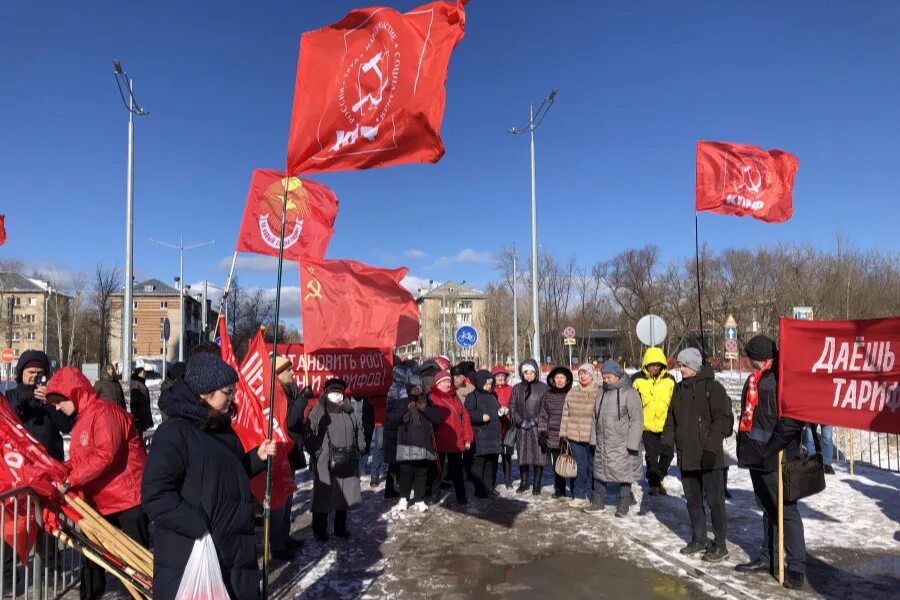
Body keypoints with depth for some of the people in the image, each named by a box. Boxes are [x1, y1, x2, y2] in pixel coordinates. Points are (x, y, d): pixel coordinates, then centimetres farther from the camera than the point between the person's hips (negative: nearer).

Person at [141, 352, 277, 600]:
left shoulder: (220, 427, 10)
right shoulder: (173, 433, -17)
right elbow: (156, 496, -22)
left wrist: (257, 457, 5)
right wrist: (200, 528, -24)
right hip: (190, 556, -8)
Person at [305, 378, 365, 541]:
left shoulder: (348, 413, 13)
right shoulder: (319, 412, -6)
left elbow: (358, 431, 23)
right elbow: (309, 433, -12)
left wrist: (359, 448, 14)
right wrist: (316, 452, -13)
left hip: (346, 463, 6)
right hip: (325, 464, -6)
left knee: (345, 496, 13)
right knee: (323, 497, 0)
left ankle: (341, 527, 28)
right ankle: (320, 531, 15)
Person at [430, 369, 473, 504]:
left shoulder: (455, 398, 12)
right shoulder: (432, 398, -5)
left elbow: (465, 417, 11)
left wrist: (467, 438, 6)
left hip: (456, 441, 5)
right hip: (439, 442, -4)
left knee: (457, 470, 12)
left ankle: (461, 496, 19)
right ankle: (434, 495, 19)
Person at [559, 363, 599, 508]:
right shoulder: (572, 392, 7)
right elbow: (566, 414, 9)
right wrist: (563, 433, 7)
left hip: (593, 437, -3)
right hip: (575, 436, 3)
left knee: (592, 467, 9)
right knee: (580, 466, 10)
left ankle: (590, 497, 20)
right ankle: (579, 496, 20)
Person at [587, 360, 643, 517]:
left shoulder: (629, 393, -12)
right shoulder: (602, 393, 10)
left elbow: (637, 420, -15)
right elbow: (595, 418, 16)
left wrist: (633, 444, -17)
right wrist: (594, 439, 13)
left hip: (622, 445, -6)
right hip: (603, 444, 6)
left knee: (624, 474, 3)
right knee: (601, 472, 13)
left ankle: (623, 505, 19)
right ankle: (598, 502, 25)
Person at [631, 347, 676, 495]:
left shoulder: (670, 380, 1)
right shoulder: (637, 380, -6)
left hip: (666, 425, 2)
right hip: (647, 425, -2)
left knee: (667, 454, 9)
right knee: (651, 456, 5)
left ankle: (659, 478, 31)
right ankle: (654, 483, 19)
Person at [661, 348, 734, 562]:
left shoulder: (712, 387, -9)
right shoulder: (679, 389, 13)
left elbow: (723, 419, -14)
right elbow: (671, 417, 19)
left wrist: (711, 447, -20)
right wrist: (667, 439, 6)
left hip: (709, 458, -7)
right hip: (686, 456, 7)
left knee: (715, 502, 1)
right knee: (693, 500, 16)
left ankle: (720, 545, 12)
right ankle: (699, 540, 29)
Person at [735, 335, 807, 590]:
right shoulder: (755, 380, 15)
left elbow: (792, 419, -22)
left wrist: (771, 447, -19)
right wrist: (745, 446, 16)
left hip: (775, 458, -9)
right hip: (756, 456, 9)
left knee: (786, 511, -2)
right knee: (768, 508, 18)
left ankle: (797, 566, 7)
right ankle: (766, 557, 28)